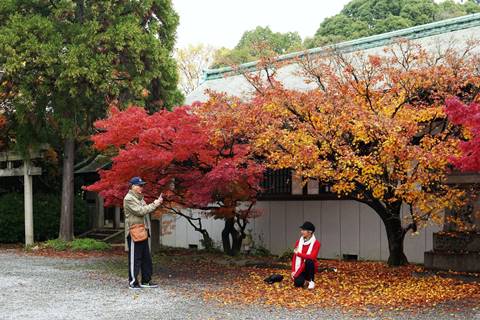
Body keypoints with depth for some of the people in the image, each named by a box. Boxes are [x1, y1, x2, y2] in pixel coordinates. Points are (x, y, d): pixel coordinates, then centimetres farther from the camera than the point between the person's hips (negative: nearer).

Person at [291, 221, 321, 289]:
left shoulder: (316, 243, -12)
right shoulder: (298, 242, 1)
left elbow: (312, 257, -26)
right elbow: (294, 257, 2)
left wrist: (298, 253, -19)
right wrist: (293, 271, -8)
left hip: (310, 266, -2)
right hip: (299, 268, 2)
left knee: (309, 261, -37)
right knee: (298, 283, -25)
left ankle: (311, 281, -16)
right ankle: (304, 278, 13)